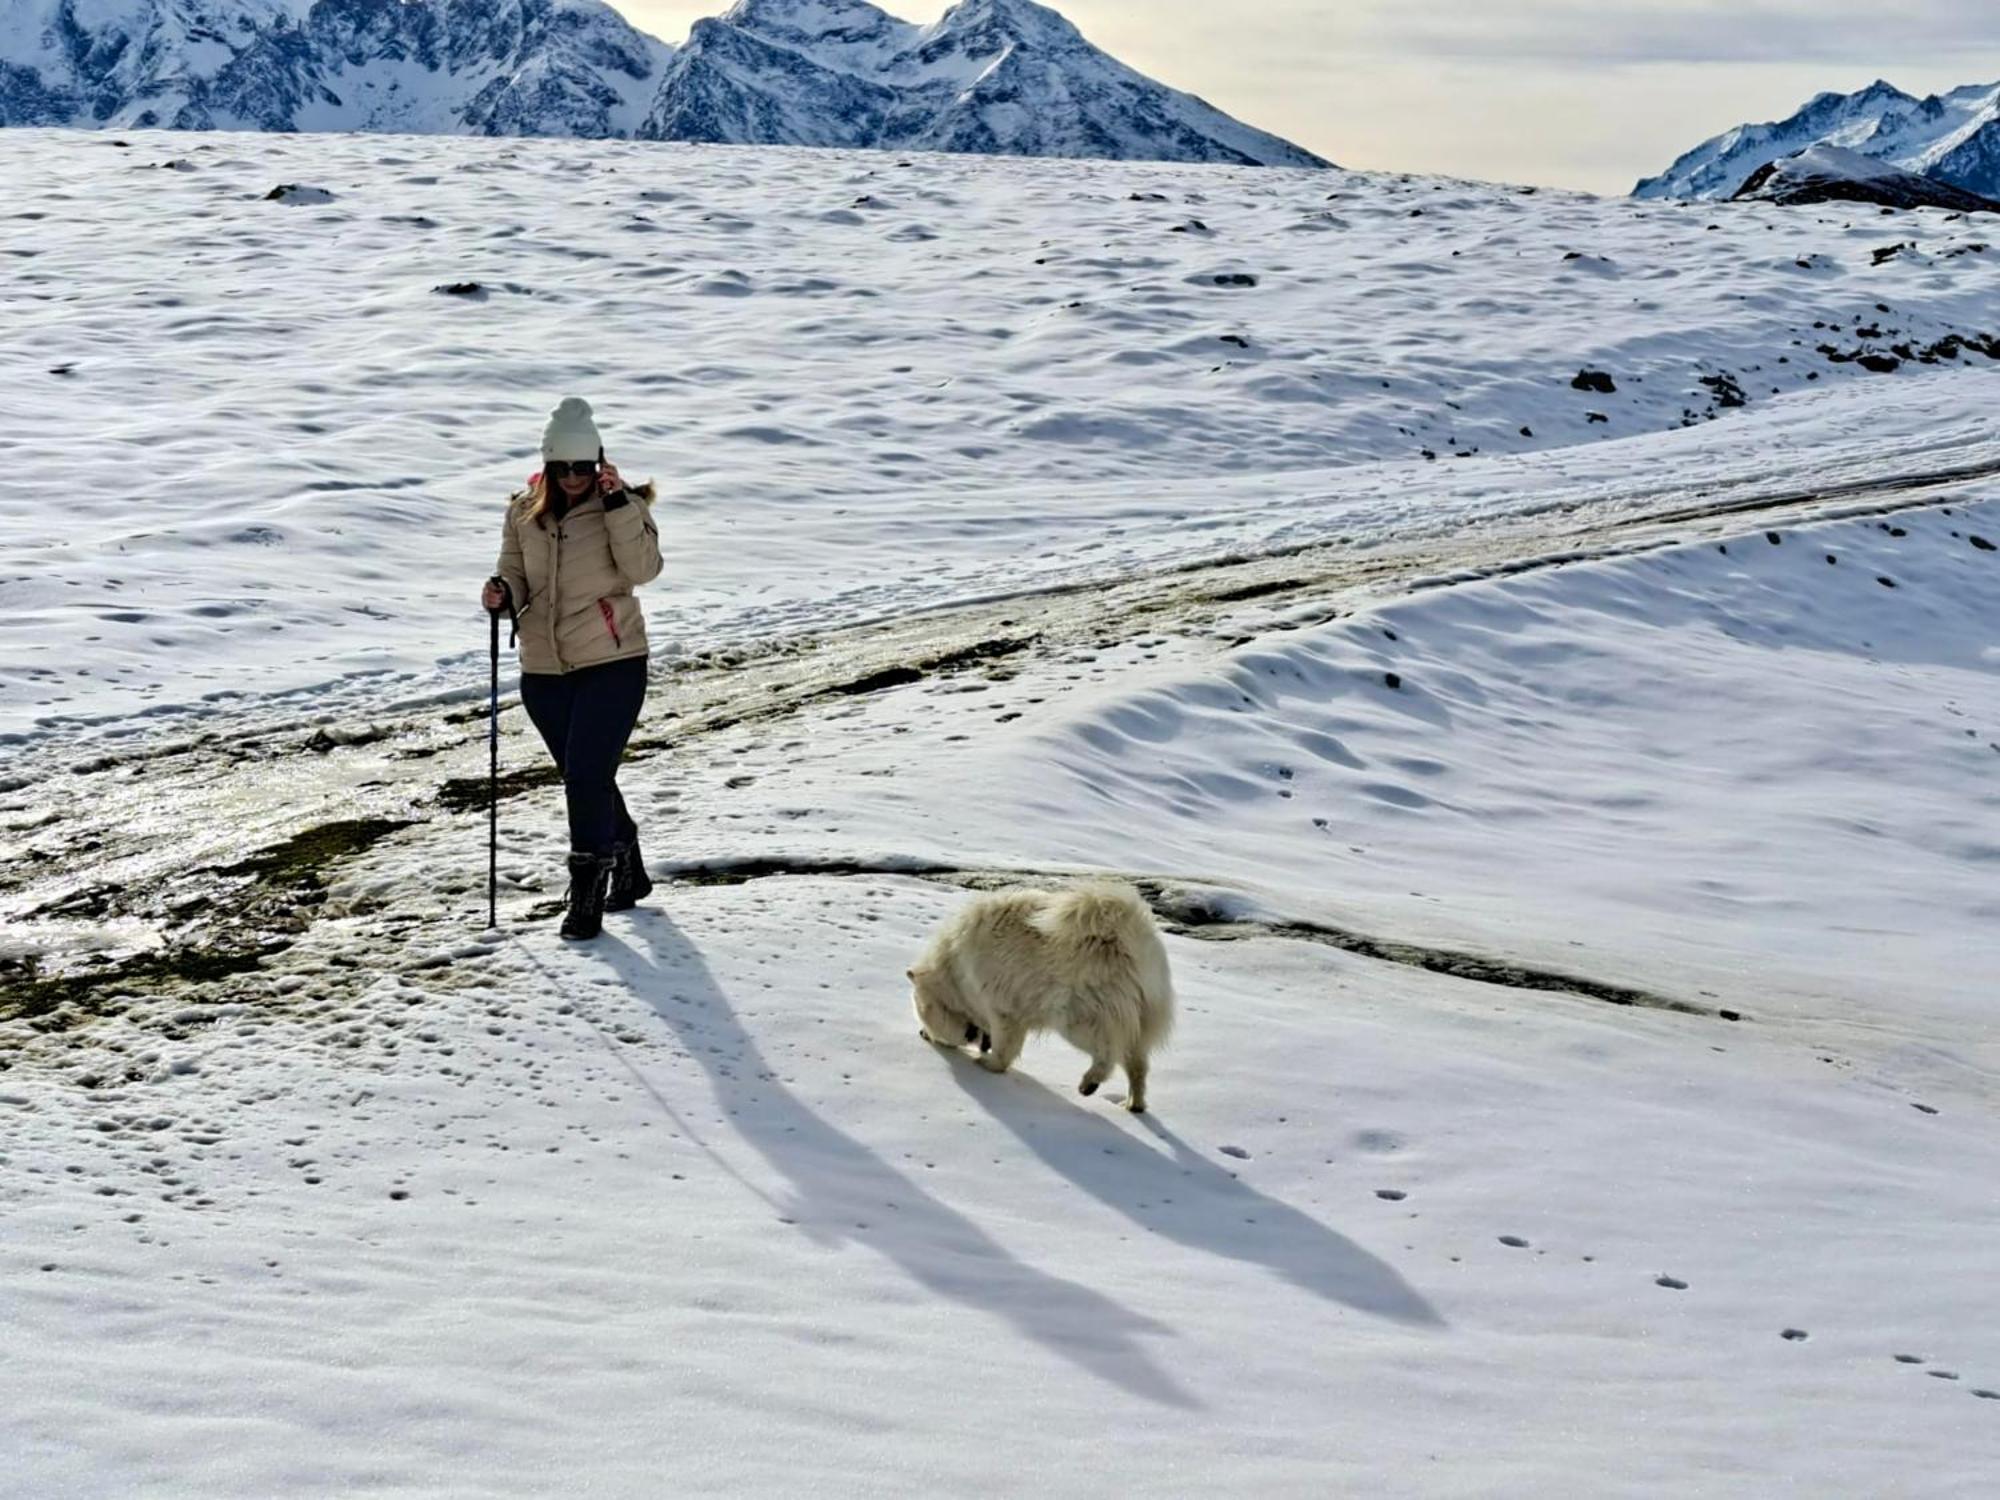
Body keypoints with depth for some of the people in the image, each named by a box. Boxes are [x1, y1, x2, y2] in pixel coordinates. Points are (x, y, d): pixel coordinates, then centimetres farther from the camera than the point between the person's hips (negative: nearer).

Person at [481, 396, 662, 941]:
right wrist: (503, 591, -14)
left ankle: (587, 893, 1)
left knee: (587, 775, -12)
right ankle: (628, 871, 36)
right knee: (585, 778, 15)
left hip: (612, 663, -5)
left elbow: (642, 570, -19)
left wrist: (618, 504, -25)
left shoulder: (624, 507, -5)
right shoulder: (524, 512, 5)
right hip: (544, 670, 5)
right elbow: (516, 572, 9)